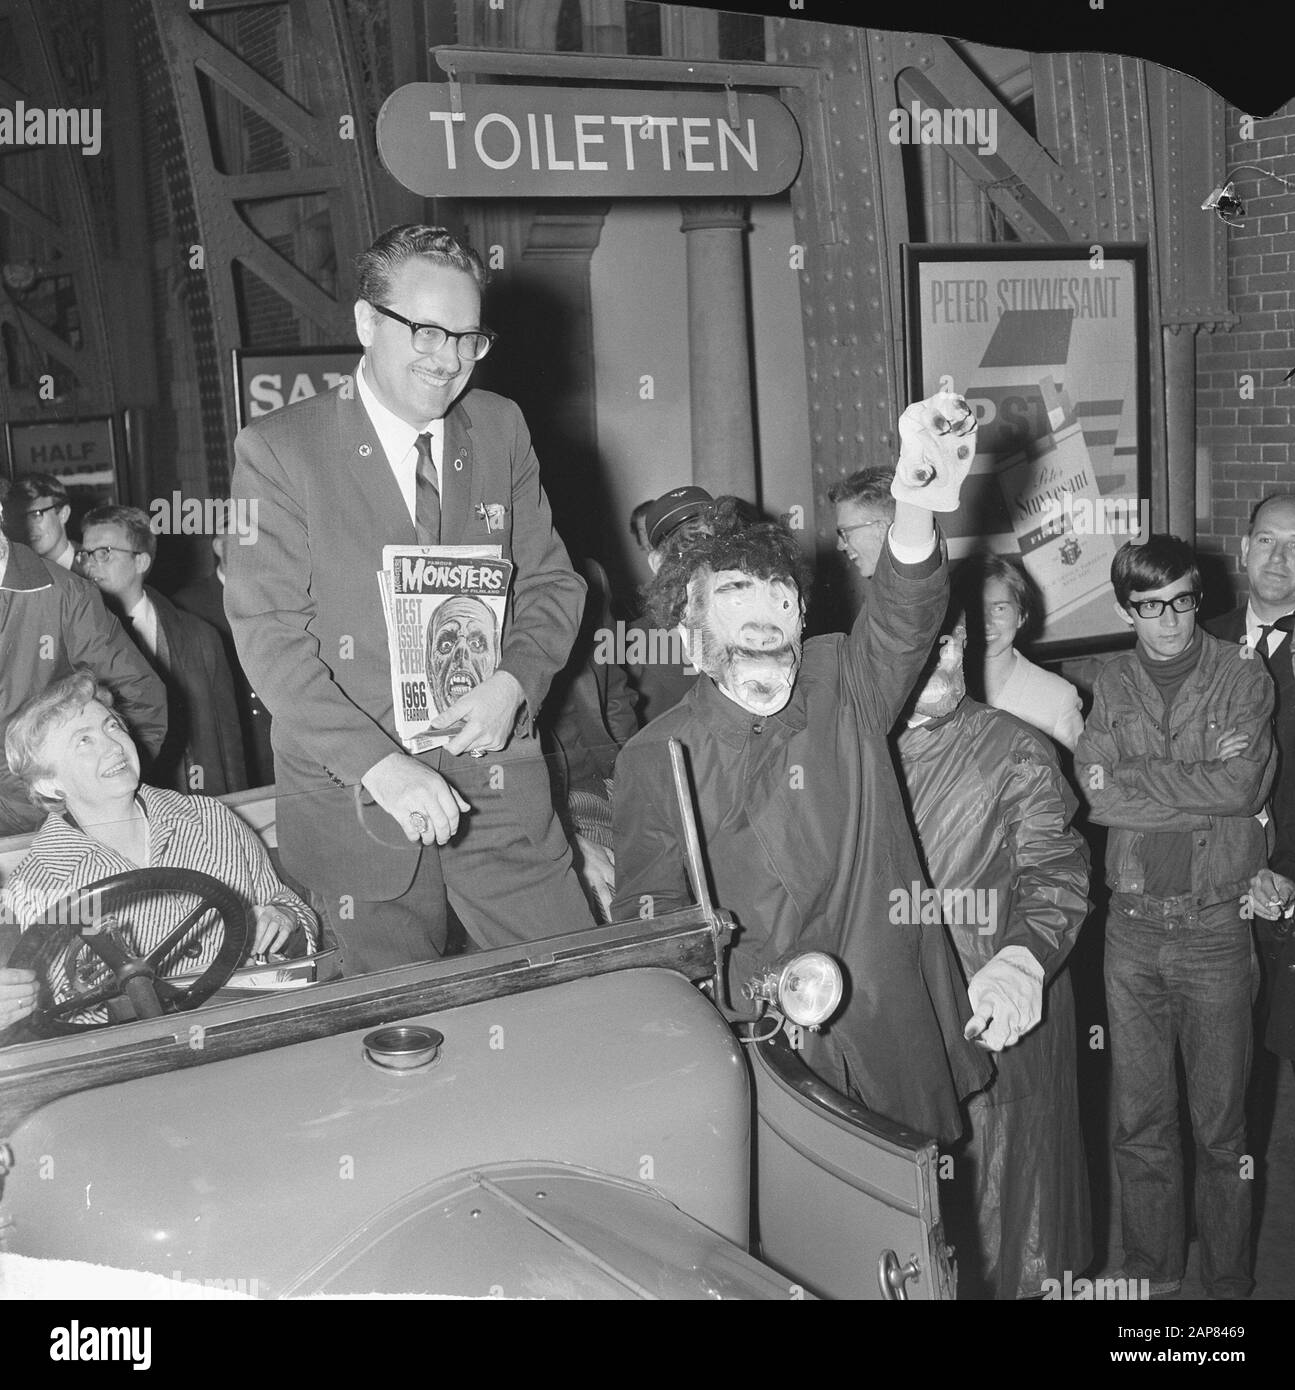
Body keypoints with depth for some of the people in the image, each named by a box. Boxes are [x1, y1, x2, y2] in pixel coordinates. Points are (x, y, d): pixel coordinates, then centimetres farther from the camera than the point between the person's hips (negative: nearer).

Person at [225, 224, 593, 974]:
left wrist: (514, 683, -11)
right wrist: (380, 764, -22)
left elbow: (552, 580, 10)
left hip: (499, 786, 3)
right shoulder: (279, 448, -7)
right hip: (355, 797, -3)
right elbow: (269, 632, -11)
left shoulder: (500, 428, 6)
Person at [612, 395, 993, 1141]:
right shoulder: (654, 758, 0)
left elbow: (903, 616, -20)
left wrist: (917, 510, -40)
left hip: (892, 1034, 1)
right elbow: (649, 913, 7)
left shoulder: (842, 684, 2)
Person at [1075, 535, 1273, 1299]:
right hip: (1133, 922, 2)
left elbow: (1243, 786, -16)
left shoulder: (1243, 678, -2)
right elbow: (1098, 795, -8)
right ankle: (1153, 1273, 27)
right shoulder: (1113, 683, 5)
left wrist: (1129, 777, -10)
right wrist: (1205, 783, -14)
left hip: (1216, 926, -2)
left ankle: (1229, 1279, 24)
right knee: (1140, 1122, 12)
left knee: (1222, 1123, 7)